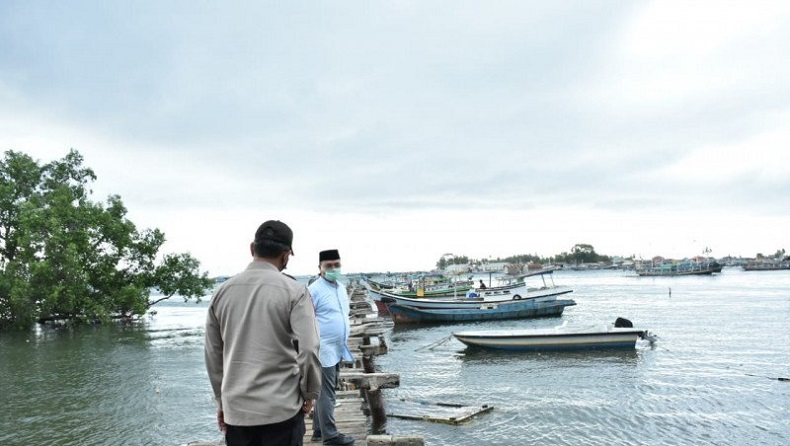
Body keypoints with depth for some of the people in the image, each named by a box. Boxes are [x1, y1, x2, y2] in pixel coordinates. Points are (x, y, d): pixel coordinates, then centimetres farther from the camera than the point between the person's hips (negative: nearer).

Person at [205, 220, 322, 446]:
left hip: (235, 408, 4)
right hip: (281, 408, -4)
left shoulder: (222, 291, 4)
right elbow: (308, 349, -14)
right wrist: (309, 393, 1)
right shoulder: (294, 290, -10)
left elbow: (213, 353, 9)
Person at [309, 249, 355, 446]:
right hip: (324, 350, -8)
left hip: (337, 349, 8)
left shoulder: (341, 287, 12)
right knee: (326, 393, -1)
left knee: (325, 391, 16)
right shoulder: (314, 290, -14)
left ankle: (319, 430, 27)